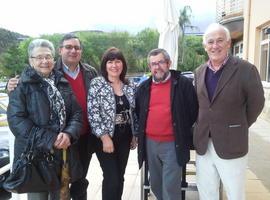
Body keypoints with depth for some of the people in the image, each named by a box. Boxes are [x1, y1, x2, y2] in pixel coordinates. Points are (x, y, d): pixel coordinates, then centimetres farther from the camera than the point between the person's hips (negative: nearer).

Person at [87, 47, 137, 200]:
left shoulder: (130, 86, 5)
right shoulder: (97, 84, -10)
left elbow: (133, 112, 12)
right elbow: (93, 113, -15)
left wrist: (134, 135, 9)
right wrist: (105, 137, -17)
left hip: (125, 137, 5)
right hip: (106, 137, -5)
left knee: (119, 177, 13)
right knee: (112, 179, -3)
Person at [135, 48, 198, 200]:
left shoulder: (183, 84, -7)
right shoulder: (144, 87, 7)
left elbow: (194, 111, -3)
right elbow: (138, 113, 17)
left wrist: (183, 130, -1)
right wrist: (141, 133, 12)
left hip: (173, 144, -5)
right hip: (150, 143, 5)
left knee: (170, 186, 0)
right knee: (155, 184, 18)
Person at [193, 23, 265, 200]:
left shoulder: (246, 69, -11)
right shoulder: (199, 72, 6)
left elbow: (256, 103, -4)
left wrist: (239, 128, 3)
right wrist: (202, 126, 8)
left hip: (231, 145, -4)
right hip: (203, 144, 5)